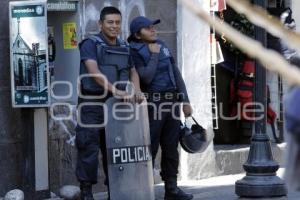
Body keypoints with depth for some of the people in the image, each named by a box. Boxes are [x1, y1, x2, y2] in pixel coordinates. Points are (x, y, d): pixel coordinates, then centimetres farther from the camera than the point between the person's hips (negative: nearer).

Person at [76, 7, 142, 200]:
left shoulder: (125, 48, 15)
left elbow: (133, 71, 17)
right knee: (89, 147, -8)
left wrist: (136, 91, -5)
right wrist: (115, 90, -29)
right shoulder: (90, 44, -5)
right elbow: (94, 72, -18)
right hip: (93, 103, -6)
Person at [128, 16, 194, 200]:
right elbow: (146, 77, -20)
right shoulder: (135, 52, -7)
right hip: (152, 104, -6)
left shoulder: (162, 45, 14)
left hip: (172, 102, 6)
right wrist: (154, 55, -11)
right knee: (150, 149, -6)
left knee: (171, 147, 7)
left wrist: (186, 101, 11)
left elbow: (176, 74, 15)